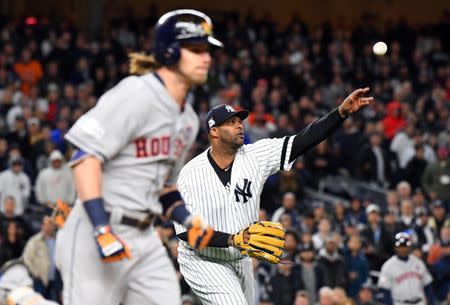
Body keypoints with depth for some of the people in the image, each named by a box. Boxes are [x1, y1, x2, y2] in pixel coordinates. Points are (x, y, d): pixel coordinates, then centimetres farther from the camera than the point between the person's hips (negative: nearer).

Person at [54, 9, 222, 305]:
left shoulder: (189, 120, 16)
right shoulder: (137, 94, -12)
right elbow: (87, 156, -20)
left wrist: (189, 220, 7)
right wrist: (102, 229, -27)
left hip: (145, 238, 9)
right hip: (99, 233, -9)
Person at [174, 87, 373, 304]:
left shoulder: (255, 156, -9)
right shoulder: (191, 173, -19)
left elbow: (303, 140, -17)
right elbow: (186, 231, -23)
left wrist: (342, 112, -30)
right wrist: (231, 239, -36)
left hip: (240, 260, 6)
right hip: (203, 261, -6)